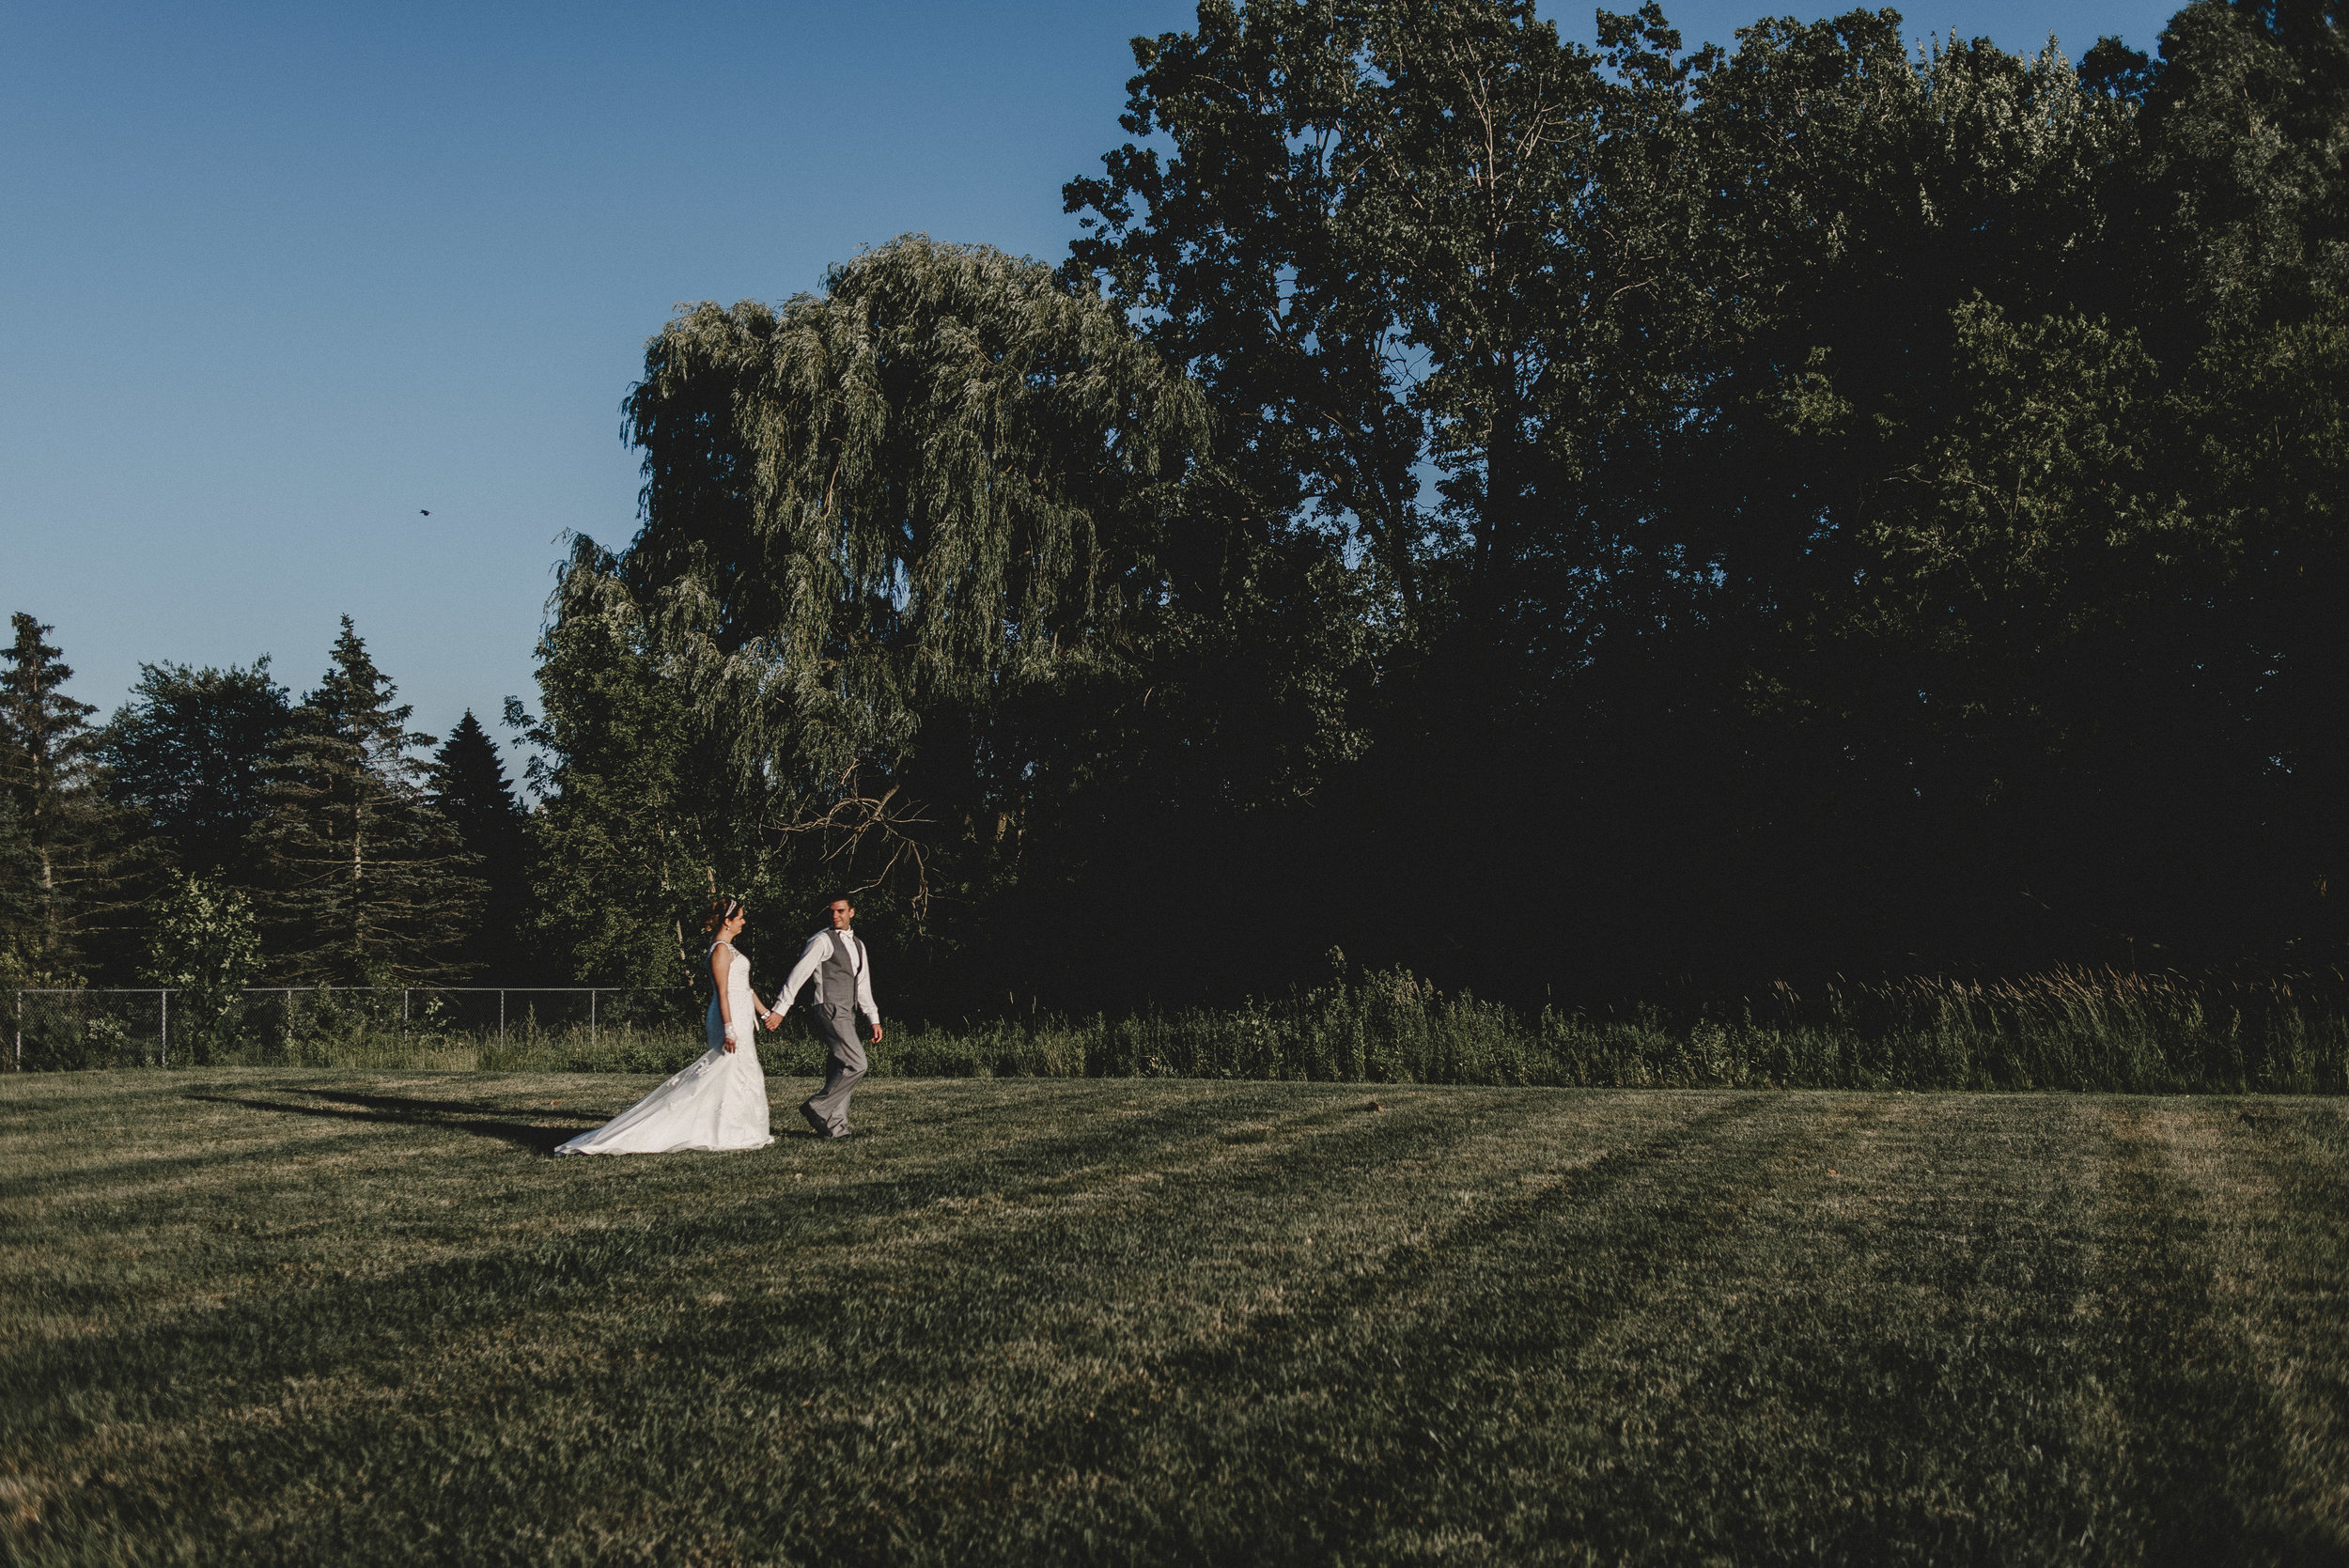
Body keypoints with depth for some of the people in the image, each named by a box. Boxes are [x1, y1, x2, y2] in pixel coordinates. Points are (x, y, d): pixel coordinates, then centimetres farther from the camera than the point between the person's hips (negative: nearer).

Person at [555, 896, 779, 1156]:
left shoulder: (728, 949, 18)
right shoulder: (720, 950, -13)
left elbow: (744, 987, 24)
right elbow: (722, 992, -19)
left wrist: (764, 1013, 25)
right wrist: (729, 1029, -24)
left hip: (739, 1019, 10)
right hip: (730, 1018, -10)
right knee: (730, 1073, -8)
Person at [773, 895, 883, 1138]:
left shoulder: (857, 945, 20)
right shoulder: (823, 940, -4)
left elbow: (863, 987, 25)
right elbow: (799, 973, -8)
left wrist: (874, 1020, 20)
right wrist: (780, 1008, -13)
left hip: (847, 1015, 8)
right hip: (831, 1011, -8)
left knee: (838, 1071, 5)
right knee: (856, 1064, -17)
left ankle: (835, 1127, 6)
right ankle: (817, 1108, -10)